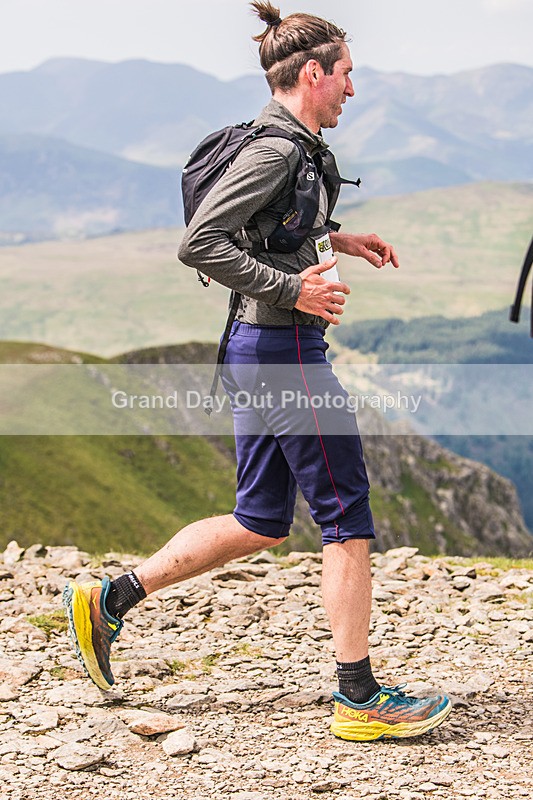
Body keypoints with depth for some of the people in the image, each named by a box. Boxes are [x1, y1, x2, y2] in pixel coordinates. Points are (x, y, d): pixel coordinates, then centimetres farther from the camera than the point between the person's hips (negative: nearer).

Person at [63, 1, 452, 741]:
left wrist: (333, 241, 20)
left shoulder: (286, 144, 14)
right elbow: (199, 243, -23)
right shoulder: (277, 148, -16)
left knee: (259, 524, 16)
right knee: (348, 518, -2)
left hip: (259, 346, 10)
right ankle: (359, 698, 6)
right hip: (285, 351, -10)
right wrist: (293, 288, -21)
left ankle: (108, 602, 19)